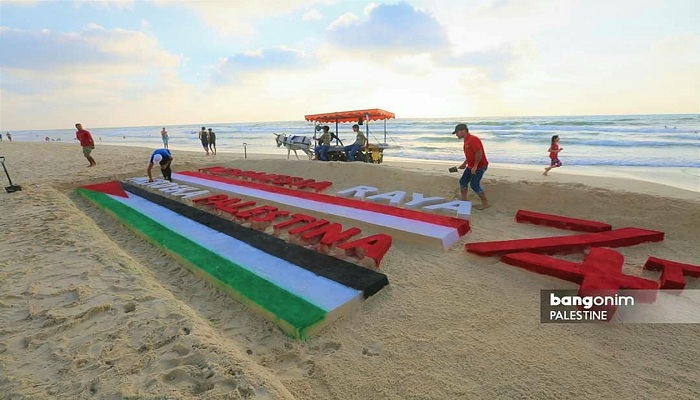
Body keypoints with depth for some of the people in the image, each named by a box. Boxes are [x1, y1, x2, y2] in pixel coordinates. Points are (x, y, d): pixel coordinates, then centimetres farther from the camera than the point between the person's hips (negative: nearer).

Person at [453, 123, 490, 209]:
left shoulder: (473, 139, -20)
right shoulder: (466, 141, 12)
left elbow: (479, 153, -26)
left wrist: (475, 166, -25)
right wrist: (464, 164, 17)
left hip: (479, 166, -10)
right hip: (471, 166, 10)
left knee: (474, 184, -7)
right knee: (463, 181, 12)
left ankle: (485, 203, 7)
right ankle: (464, 200, 24)